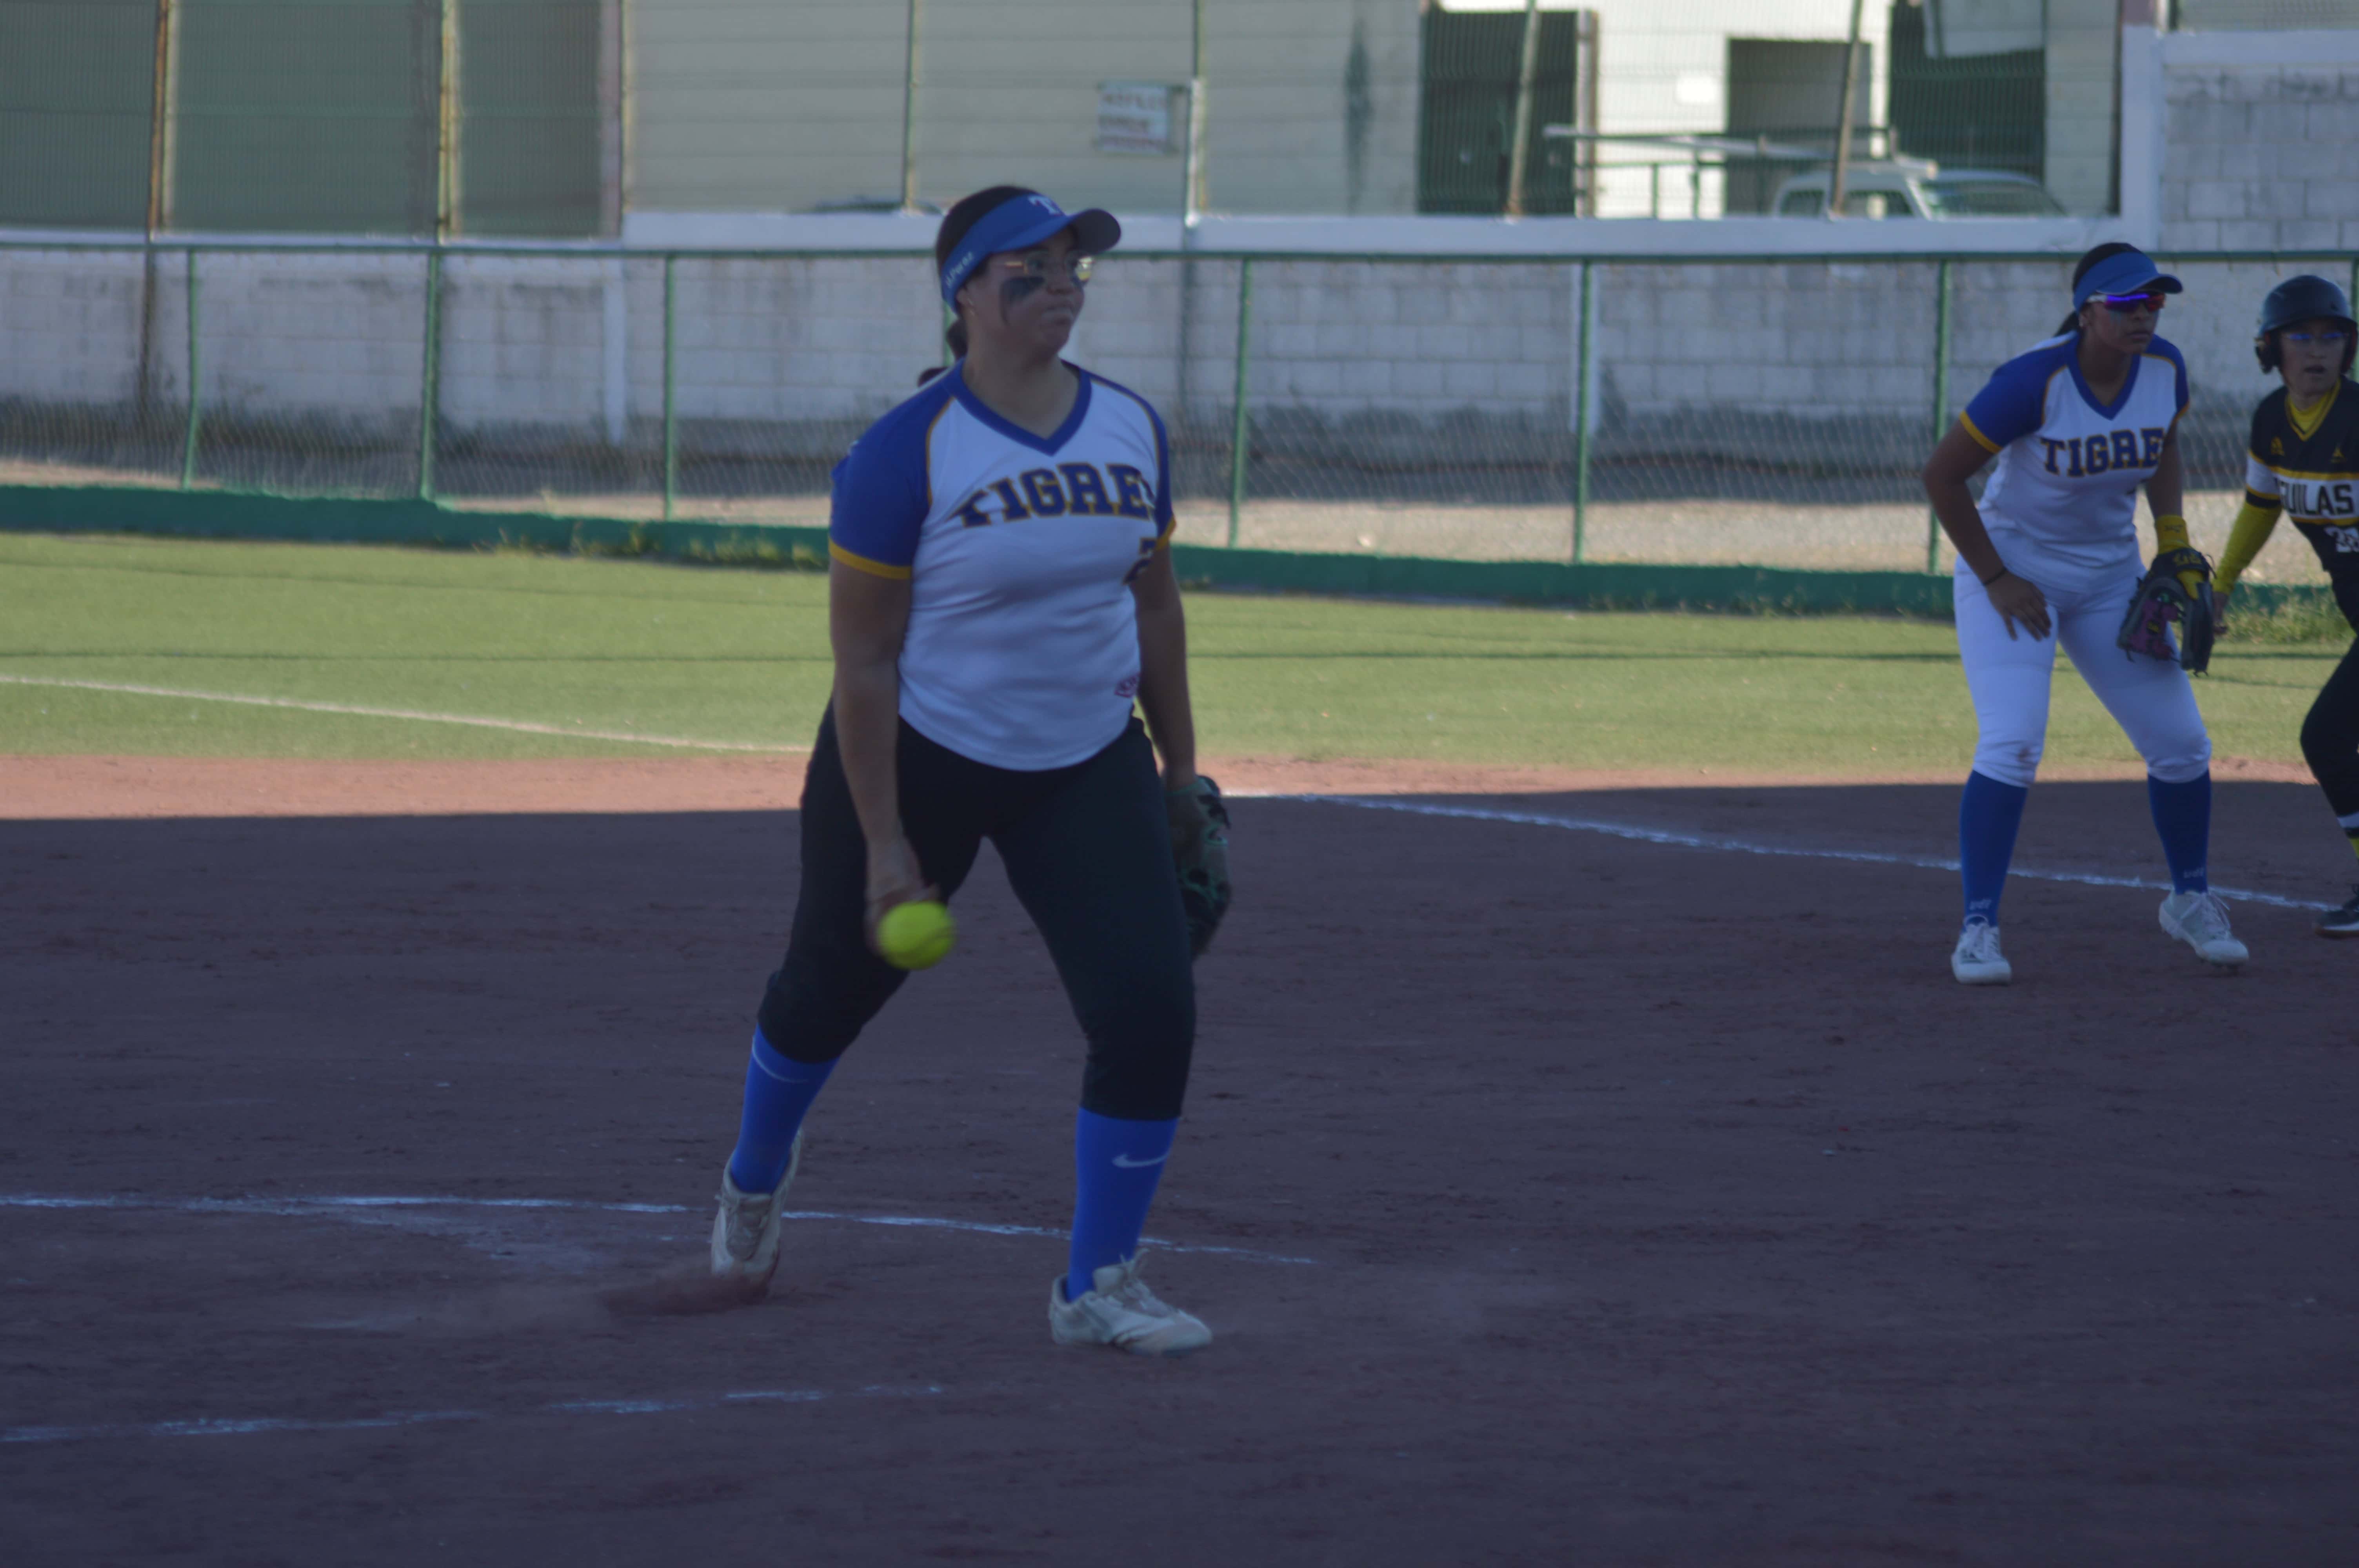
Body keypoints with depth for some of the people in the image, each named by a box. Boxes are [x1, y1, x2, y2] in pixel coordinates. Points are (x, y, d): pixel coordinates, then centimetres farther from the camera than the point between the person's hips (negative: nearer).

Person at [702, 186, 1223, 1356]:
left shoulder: (1130, 429, -1)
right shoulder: (905, 453, -19)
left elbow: (1154, 602, 12)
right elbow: (864, 661, -17)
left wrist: (1179, 766, 13)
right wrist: (884, 844, -18)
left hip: (1088, 766, 4)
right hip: (918, 760, -4)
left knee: (1152, 1008, -11)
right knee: (832, 985, 15)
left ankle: (1097, 1284, 4)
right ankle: (755, 1177, 48)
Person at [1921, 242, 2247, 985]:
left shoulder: (2165, 369, -10)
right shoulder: (2034, 382, -27)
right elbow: (1942, 474, -19)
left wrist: (2173, 541, 0)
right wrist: (1996, 580, -17)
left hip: (2109, 577, 5)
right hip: (2012, 569, -5)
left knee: (2181, 744, 5)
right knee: (2011, 745, -21)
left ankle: (2191, 898, 28)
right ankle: (1978, 929, -14)